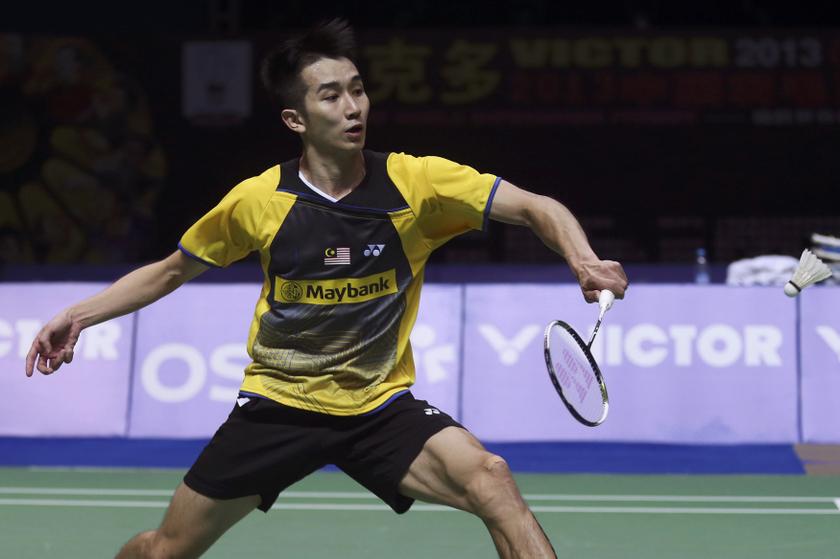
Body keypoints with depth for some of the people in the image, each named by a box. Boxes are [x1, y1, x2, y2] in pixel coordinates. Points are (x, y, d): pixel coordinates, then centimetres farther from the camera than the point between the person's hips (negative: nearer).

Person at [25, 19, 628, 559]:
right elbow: (173, 270, 7)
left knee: (489, 478, -28)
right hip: (278, 405, 1)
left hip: (382, 407, -1)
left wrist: (585, 262, -36)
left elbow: (537, 208, -16)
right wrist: (79, 315, -1)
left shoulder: (416, 182, -13)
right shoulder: (258, 200, -10)